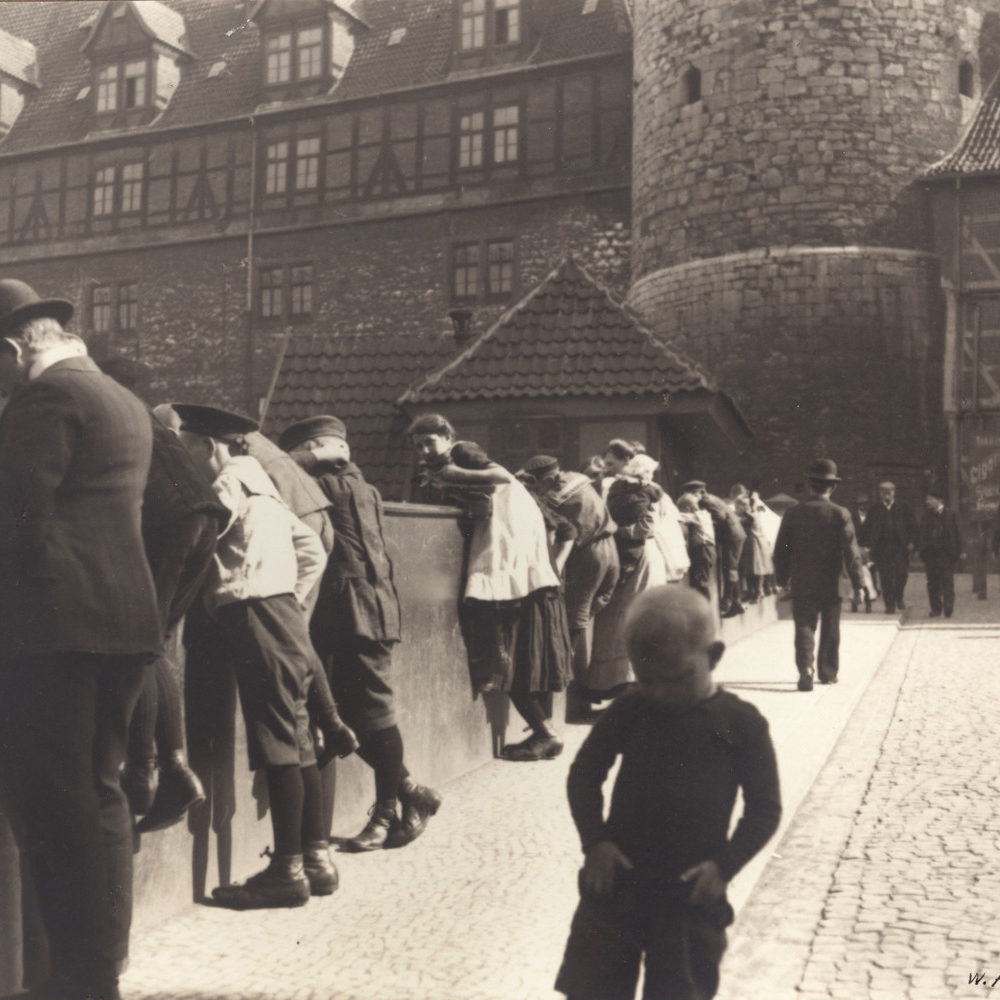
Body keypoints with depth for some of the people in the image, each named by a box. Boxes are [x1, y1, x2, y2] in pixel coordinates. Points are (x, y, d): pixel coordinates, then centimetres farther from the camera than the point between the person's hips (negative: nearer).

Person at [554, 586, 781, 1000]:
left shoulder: (740, 723, -7)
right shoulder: (627, 712, -1)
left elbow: (765, 806, -2)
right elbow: (584, 773, 8)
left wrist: (724, 865, -12)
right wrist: (594, 840, -5)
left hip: (692, 888, -2)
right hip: (617, 877, 2)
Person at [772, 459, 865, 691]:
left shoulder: (793, 513, -3)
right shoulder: (840, 515, -8)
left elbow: (781, 550, 1)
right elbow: (851, 552, -9)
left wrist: (782, 580, 11)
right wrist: (857, 584, -3)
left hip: (801, 584, 0)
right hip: (830, 584, 0)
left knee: (804, 628, 2)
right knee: (830, 631, 15)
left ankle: (805, 668, -17)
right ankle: (827, 672, 24)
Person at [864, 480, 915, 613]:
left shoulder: (903, 507, 8)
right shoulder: (874, 510, 8)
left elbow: (912, 525, 8)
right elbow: (868, 529, 7)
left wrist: (910, 542, -2)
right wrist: (871, 545, -3)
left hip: (900, 546, 0)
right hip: (882, 547, 0)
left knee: (902, 573, -8)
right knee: (885, 577, -2)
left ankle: (899, 598, 15)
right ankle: (889, 604, 5)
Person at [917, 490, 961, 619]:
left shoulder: (949, 515, -3)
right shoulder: (927, 516, 8)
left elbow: (955, 535, -3)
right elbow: (921, 533, 9)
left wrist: (956, 552, -8)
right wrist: (920, 549, -2)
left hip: (946, 554, -4)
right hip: (930, 554, 4)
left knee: (947, 584, -2)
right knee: (932, 583, 6)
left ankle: (948, 610, -1)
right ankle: (936, 609, 13)